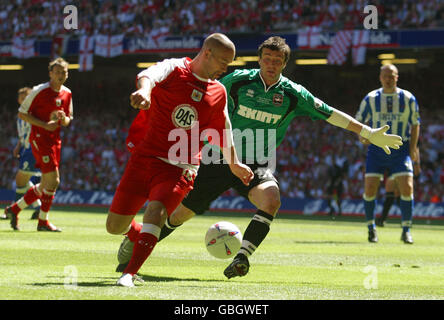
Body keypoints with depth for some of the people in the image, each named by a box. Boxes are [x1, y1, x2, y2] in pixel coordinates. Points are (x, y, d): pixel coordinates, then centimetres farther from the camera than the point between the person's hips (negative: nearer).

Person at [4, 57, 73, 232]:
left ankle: (14, 209, 22)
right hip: (39, 138, -7)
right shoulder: (39, 91, -9)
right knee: (53, 180, -14)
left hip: (55, 140, 7)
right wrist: (44, 125, -16)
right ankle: (43, 221, -4)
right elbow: (22, 113, -7)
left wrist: (63, 119, -6)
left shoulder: (67, 94, 10)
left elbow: (68, 120, 20)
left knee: (46, 185, 8)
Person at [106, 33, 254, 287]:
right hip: (145, 158, -1)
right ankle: (138, 236, 38)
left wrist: (234, 164, 38)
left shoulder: (219, 93, 12)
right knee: (115, 226, 3)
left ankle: (130, 273, -29)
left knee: (156, 212, -27)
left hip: (180, 169, 1)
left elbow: (224, 130, 29)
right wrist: (144, 89, -50)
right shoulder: (174, 69, -2)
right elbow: (150, 75, -26)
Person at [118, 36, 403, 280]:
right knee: (181, 213, 1)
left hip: (257, 165, 1)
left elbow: (332, 115, 3)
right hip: (222, 158, 0)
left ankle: (242, 258, -28)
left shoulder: (293, 94, -2)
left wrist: (369, 134, 1)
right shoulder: (238, 80, -5)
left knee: (271, 200, -34)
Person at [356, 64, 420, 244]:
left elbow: (415, 124, 10)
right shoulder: (371, 99, 3)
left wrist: (413, 148, 0)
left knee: (407, 189, -13)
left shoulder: (408, 98, 3)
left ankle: (406, 230, 1)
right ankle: (371, 228, 12)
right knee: (369, 189, -8)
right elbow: (359, 121, 9)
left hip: (400, 151, 0)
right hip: (376, 150, 1)